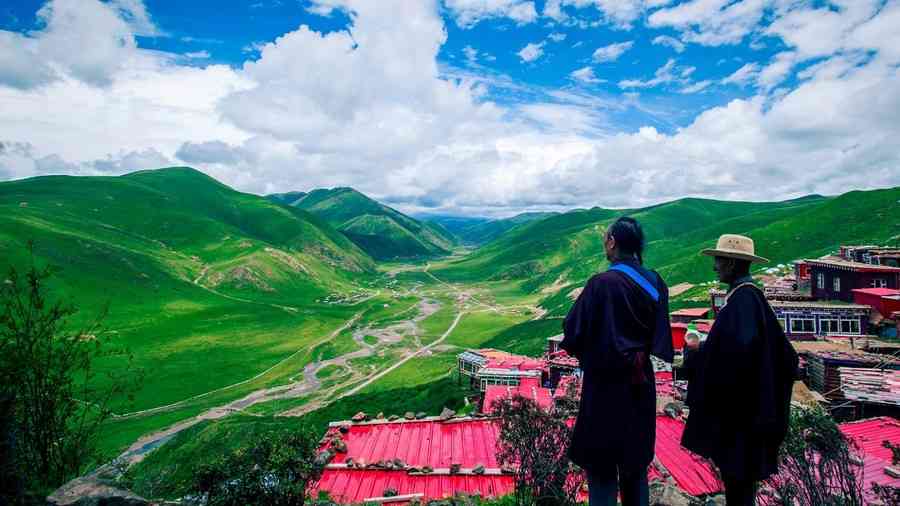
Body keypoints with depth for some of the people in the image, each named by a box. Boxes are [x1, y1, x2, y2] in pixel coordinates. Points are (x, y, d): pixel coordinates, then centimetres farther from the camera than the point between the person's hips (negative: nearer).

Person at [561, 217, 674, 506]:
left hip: (607, 386, -6)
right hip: (641, 385, 7)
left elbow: (573, 333, -16)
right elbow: (660, 335, 9)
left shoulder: (602, 284, -21)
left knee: (602, 467, 7)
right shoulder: (655, 283, 0)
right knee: (636, 460, 21)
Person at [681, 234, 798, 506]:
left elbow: (736, 350, -31)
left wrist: (697, 351, -14)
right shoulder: (753, 295, 9)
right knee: (738, 469, 19)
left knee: (737, 473, 3)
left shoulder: (741, 299, -20)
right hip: (748, 398, 10)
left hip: (738, 402, -10)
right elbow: (781, 350, 17)